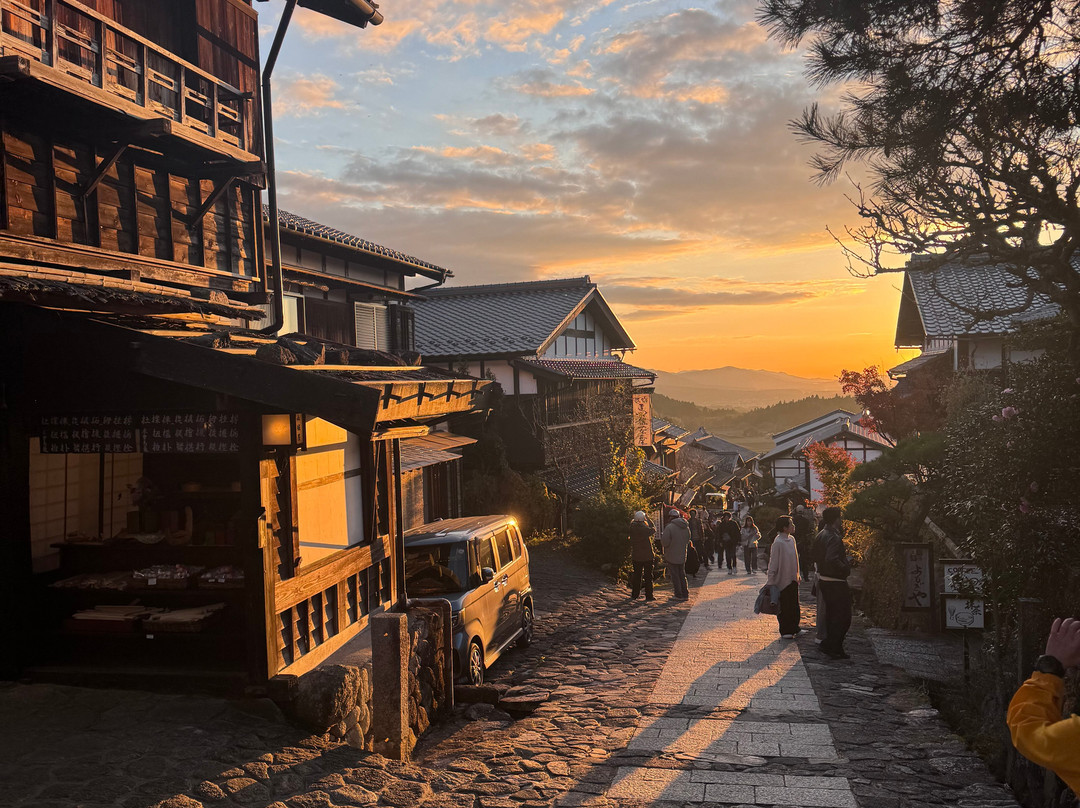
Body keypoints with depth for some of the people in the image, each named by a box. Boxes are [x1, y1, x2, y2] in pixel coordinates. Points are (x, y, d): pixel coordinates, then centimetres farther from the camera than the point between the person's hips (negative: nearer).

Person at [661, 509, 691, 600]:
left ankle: (679, 595, 4)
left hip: (672, 556, -6)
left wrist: (661, 537, 1)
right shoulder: (686, 527, 3)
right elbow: (688, 540, 12)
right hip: (682, 556, 6)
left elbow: (665, 542, -19)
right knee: (682, 575, 17)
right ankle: (685, 594, 18)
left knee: (675, 576, 3)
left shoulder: (669, 527, -18)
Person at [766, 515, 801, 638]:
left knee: (794, 605, 15)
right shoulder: (778, 543, -20)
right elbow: (773, 563, -17)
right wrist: (770, 581, -15)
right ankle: (785, 631, 17)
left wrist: (797, 575, 17)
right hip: (782, 580, -7)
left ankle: (794, 628, 28)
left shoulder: (791, 539, 3)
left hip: (793, 578, 7)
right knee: (783, 606, 6)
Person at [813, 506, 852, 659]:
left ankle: (828, 645, 26)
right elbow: (832, 560, -33)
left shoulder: (820, 535, 10)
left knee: (831, 614, 19)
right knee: (843, 617, -1)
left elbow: (816, 558, 16)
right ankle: (834, 648, 1)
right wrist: (846, 567, -19)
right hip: (836, 582, -10)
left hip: (823, 580, 10)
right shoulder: (834, 537, -21)